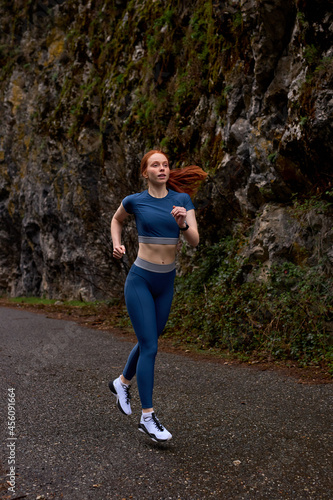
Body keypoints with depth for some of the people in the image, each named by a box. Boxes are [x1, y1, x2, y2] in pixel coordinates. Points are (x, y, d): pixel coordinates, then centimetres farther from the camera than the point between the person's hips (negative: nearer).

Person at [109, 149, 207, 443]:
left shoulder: (182, 199, -1)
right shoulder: (135, 201, -4)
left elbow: (194, 241, -10)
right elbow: (117, 220, 19)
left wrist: (183, 223, -29)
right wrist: (117, 244, 2)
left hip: (166, 282, 4)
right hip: (140, 280, -4)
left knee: (149, 341, 18)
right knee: (150, 347, -8)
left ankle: (122, 382, 45)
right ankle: (148, 418, 2)